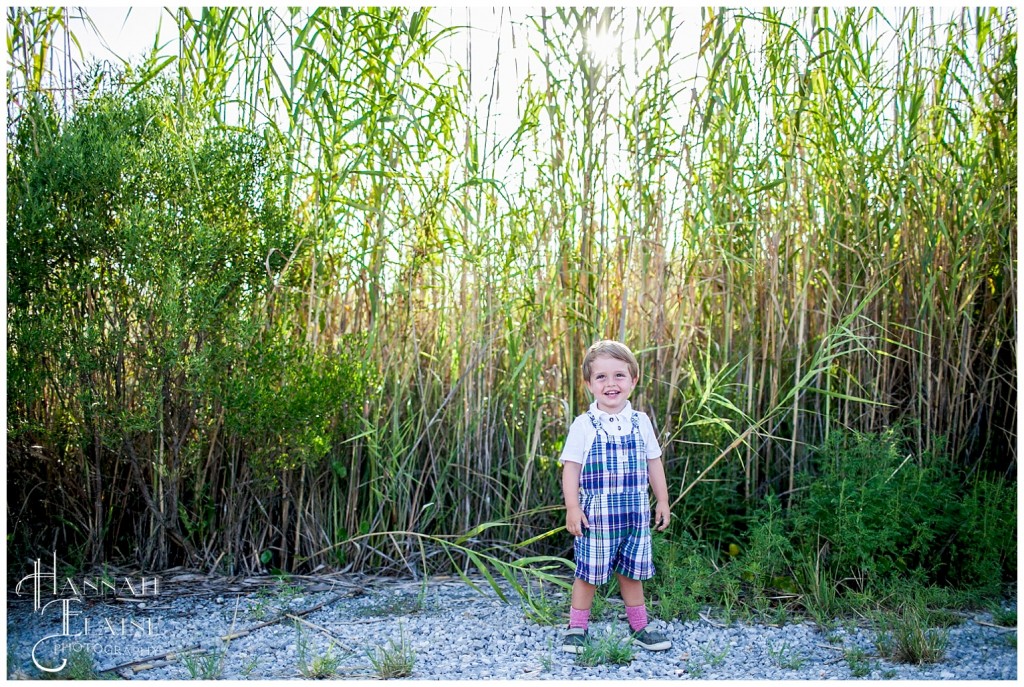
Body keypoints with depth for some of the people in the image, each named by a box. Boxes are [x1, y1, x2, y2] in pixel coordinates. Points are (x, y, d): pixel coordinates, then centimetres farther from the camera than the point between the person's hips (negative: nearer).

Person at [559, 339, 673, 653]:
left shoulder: (641, 422, 5)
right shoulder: (584, 425, -6)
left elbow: (653, 463, 12)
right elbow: (571, 466, -6)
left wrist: (662, 501, 12)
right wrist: (572, 507, -11)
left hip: (635, 513, 3)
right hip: (596, 514, -3)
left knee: (632, 572, 13)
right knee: (589, 574, 3)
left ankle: (639, 628, 25)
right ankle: (577, 628, 16)